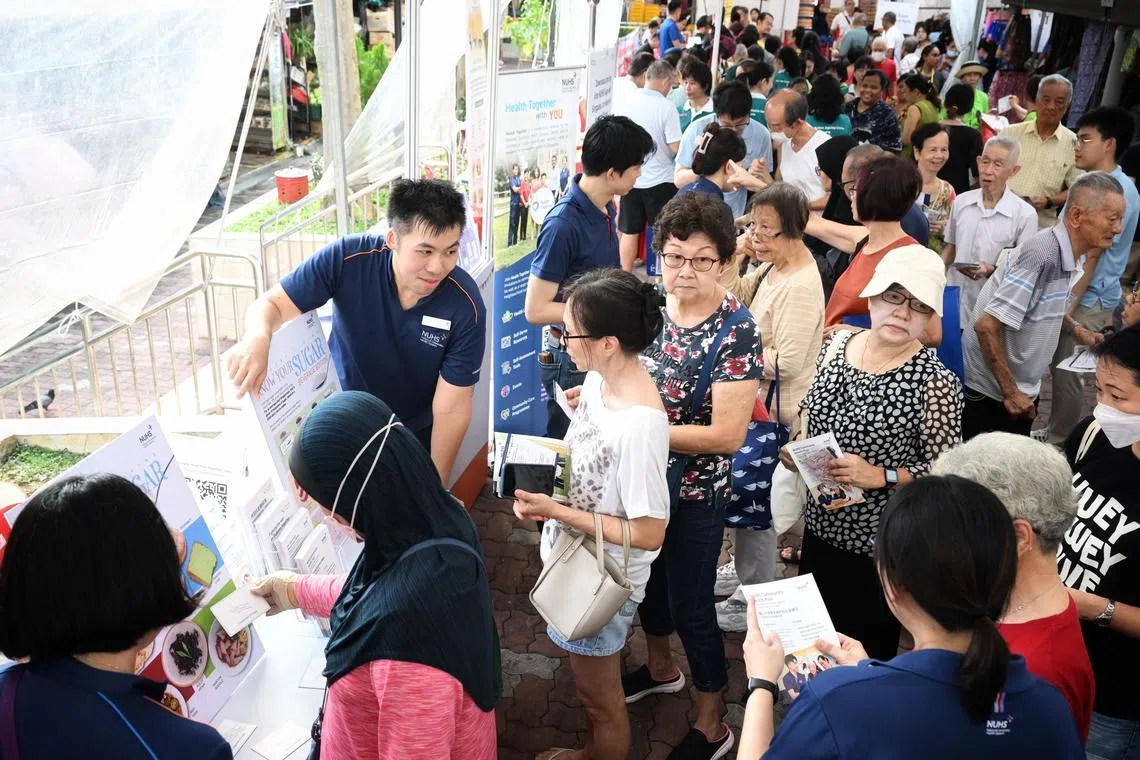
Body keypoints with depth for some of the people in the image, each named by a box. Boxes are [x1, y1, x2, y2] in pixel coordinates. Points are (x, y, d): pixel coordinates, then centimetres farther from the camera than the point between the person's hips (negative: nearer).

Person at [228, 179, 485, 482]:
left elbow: (451, 409, -22)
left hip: (417, 435, -1)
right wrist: (257, 338, -41)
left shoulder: (466, 306, -27)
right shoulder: (348, 260, -27)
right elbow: (271, 305, -18)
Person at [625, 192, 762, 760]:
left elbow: (726, 435, -25)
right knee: (647, 576, 26)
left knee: (690, 606, 8)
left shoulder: (736, 332, -22)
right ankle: (661, 668, 55)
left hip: (695, 491, -6)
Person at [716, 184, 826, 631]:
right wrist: (735, 257, -3)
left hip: (774, 411, -9)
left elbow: (787, 363, -28)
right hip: (753, 401, 9)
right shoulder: (771, 267, 4)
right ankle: (745, 568, 44)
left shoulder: (800, 287, -25)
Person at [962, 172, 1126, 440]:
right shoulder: (1044, 255, -26)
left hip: (1022, 389, 9)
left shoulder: (1063, 254, 2)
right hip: (991, 390, -9)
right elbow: (987, 325, -29)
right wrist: (1010, 391, -23)